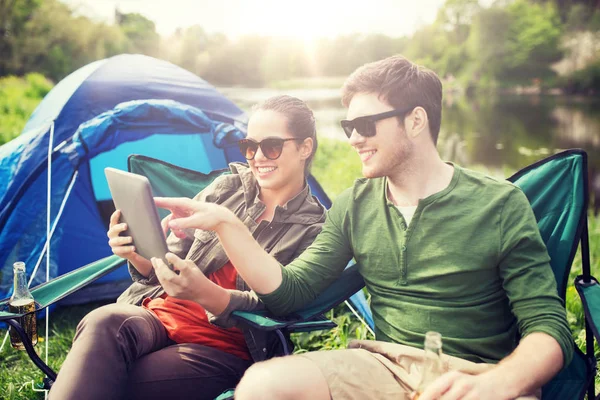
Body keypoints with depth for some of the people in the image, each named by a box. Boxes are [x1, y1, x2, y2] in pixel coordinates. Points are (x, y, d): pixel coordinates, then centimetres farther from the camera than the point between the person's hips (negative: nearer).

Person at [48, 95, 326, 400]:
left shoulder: (314, 231, -1)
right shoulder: (226, 189, 10)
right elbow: (172, 259, 13)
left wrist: (204, 293, -29)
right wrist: (138, 255, -11)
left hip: (224, 352, -4)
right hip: (157, 316, 4)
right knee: (105, 322, -32)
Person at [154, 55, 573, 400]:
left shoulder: (499, 204, -3)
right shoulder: (356, 206, 9)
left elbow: (550, 328, -7)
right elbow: (290, 291, 4)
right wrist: (226, 225, -9)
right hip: (384, 366, 3)